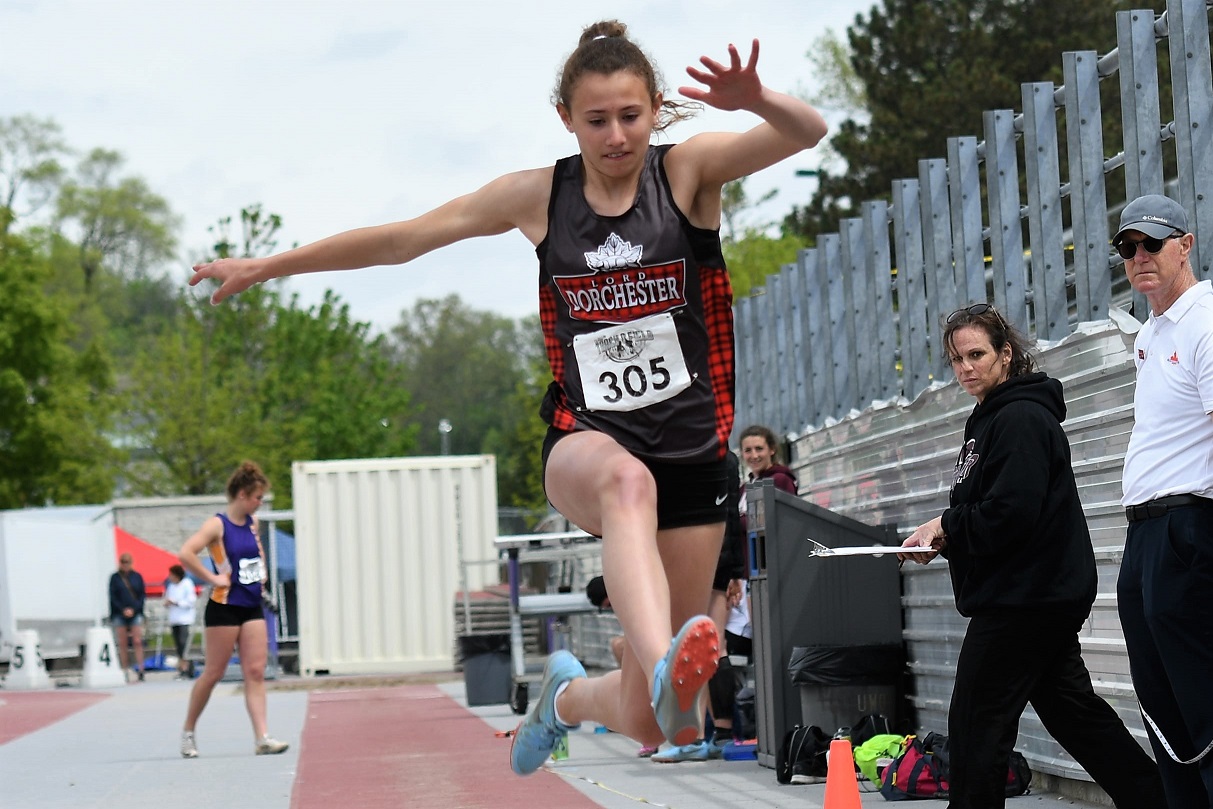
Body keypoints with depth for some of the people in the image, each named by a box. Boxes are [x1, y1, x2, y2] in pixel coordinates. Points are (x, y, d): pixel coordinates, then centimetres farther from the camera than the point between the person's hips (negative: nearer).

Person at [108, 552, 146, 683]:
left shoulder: (137, 576, 7)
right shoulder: (115, 578, 4)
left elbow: (143, 595, 6)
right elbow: (112, 597, 1)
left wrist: (134, 609, -7)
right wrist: (123, 609, -10)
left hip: (135, 613, 0)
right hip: (119, 615, 0)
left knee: (137, 642, -8)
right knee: (122, 644, 1)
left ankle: (140, 671, -9)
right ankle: (125, 673, 3)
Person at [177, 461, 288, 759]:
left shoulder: (251, 523, 10)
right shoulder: (218, 525, -13)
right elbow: (186, 553, -26)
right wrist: (213, 578, -21)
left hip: (252, 607, 7)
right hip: (225, 608, -7)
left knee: (256, 672, -2)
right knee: (214, 673, 1)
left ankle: (262, 738, -8)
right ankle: (188, 732, 16)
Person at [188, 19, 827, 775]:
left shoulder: (689, 171, -3)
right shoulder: (537, 196, 3)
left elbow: (808, 132, -19)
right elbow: (401, 239, 11)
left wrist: (756, 98, -41)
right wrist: (269, 266, 12)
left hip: (691, 450, 0)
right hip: (586, 438, 0)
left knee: (650, 725, 0)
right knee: (627, 480, -43)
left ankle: (568, 695, 35)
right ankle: (665, 669, -62)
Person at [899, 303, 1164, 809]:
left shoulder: (1021, 419, -15)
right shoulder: (991, 420, 17)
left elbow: (1010, 515, -24)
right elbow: (985, 516, 22)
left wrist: (946, 526, -11)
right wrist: (941, 537, 4)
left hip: (1025, 598, -11)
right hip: (1043, 596, 11)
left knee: (975, 725, -6)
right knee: (1072, 710, 14)